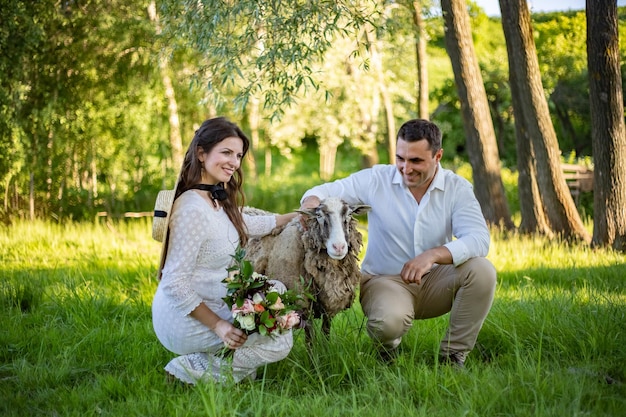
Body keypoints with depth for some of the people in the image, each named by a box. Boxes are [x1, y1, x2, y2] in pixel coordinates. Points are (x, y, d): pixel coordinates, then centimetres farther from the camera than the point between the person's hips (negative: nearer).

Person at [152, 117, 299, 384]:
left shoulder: (217, 200, 5)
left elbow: (245, 225, 27)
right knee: (280, 342, -9)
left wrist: (298, 216, 27)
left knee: (276, 290, 17)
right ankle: (193, 370, -2)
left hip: (207, 305, 9)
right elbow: (175, 284, -26)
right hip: (184, 321, -9)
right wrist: (218, 325, -24)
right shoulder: (193, 209, -24)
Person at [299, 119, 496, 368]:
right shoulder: (377, 180, -6)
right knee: (389, 321, -36)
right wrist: (311, 203, -29)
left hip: (434, 282, 2)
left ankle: (453, 355, -7)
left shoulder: (457, 188, -6)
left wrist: (433, 255, -37)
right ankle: (388, 348, 6)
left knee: (481, 270, -27)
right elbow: (323, 192, -3)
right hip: (385, 280, -2)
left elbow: (478, 240, -20)